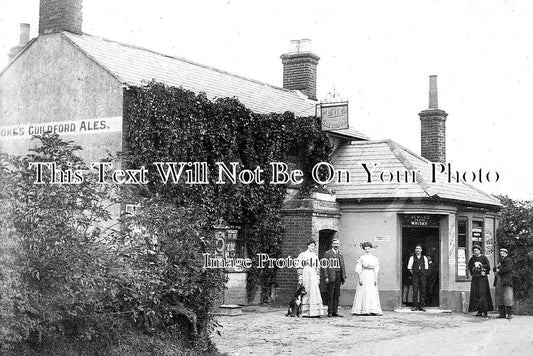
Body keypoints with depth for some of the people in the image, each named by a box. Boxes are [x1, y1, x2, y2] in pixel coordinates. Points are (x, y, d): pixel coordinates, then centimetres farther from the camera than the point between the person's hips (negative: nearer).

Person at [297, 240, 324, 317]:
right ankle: (305, 313, 1)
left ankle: (315, 312, -3)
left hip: (314, 276, 5)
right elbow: (300, 268, -4)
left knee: (315, 293, -3)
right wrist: (300, 279, -10)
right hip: (305, 275, -5)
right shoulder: (302, 255, 0)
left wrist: (318, 278, 11)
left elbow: (318, 268, 18)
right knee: (306, 293, -4)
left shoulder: (315, 256, 16)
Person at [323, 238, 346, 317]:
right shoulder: (327, 253, 1)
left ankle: (335, 312, 9)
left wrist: (344, 276, 11)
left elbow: (342, 265, 17)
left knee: (337, 295, 6)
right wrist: (326, 276, -13)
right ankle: (330, 312, -2)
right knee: (330, 295, -4)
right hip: (331, 276, -5)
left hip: (339, 276, 5)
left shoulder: (340, 254, 17)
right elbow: (325, 266, -4)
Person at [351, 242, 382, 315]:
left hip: (372, 276, 3)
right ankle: (361, 310, -3)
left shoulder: (374, 258, 9)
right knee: (363, 293, -4)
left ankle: (373, 310, -1)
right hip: (364, 275, -3)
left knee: (373, 294, -1)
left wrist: (375, 279, 0)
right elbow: (358, 269, -1)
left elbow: (376, 270, 8)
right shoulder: (362, 258, 1)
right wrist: (360, 279, -9)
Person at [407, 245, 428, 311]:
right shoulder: (412, 257, 6)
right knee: (415, 290, -8)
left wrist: (424, 274, 8)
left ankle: (421, 306, 1)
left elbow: (426, 267, 15)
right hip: (415, 275, -2)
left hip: (422, 275, 2)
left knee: (422, 290, -2)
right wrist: (413, 274, 1)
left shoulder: (424, 258, 12)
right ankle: (414, 306, -7)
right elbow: (409, 267, 6)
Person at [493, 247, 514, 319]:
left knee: (507, 298, -10)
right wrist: (496, 267, -2)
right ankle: (502, 313, 7)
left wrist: (499, 271, -6)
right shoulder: (500, 261, 25)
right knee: (499, 298, 3)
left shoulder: (509, 261, 3)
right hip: (499, 282, 7)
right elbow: (494, 269, 20)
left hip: (506, 281, -7)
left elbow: (508, 268, -13)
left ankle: (509, 314, -8)